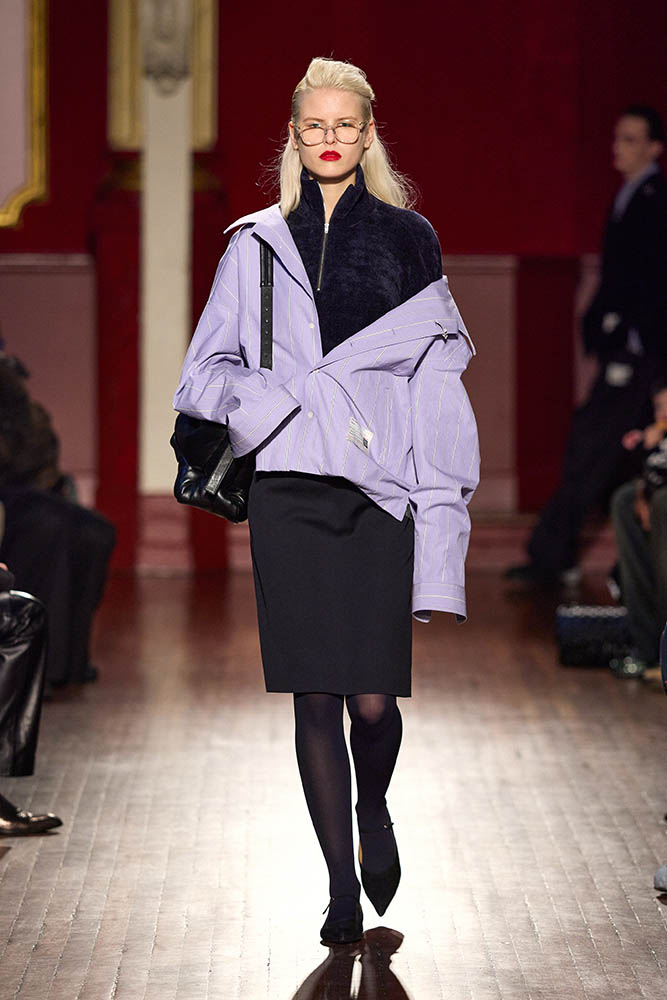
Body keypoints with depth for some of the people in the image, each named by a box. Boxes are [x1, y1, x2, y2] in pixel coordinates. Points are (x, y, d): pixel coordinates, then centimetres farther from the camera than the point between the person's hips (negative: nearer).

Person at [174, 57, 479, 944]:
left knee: (374, 701, -6)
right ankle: (341, 886, 11)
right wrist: (281, 401, -10)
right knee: (315, 698, -1)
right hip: (289, 489, 1)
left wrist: (441, 526, -2)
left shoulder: (407, 241, 9)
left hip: (379, 490, -1)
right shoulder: (257, 247, 10)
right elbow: (206, 373, 11)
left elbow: (437, 391, 5)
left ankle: (373, 807, 27)